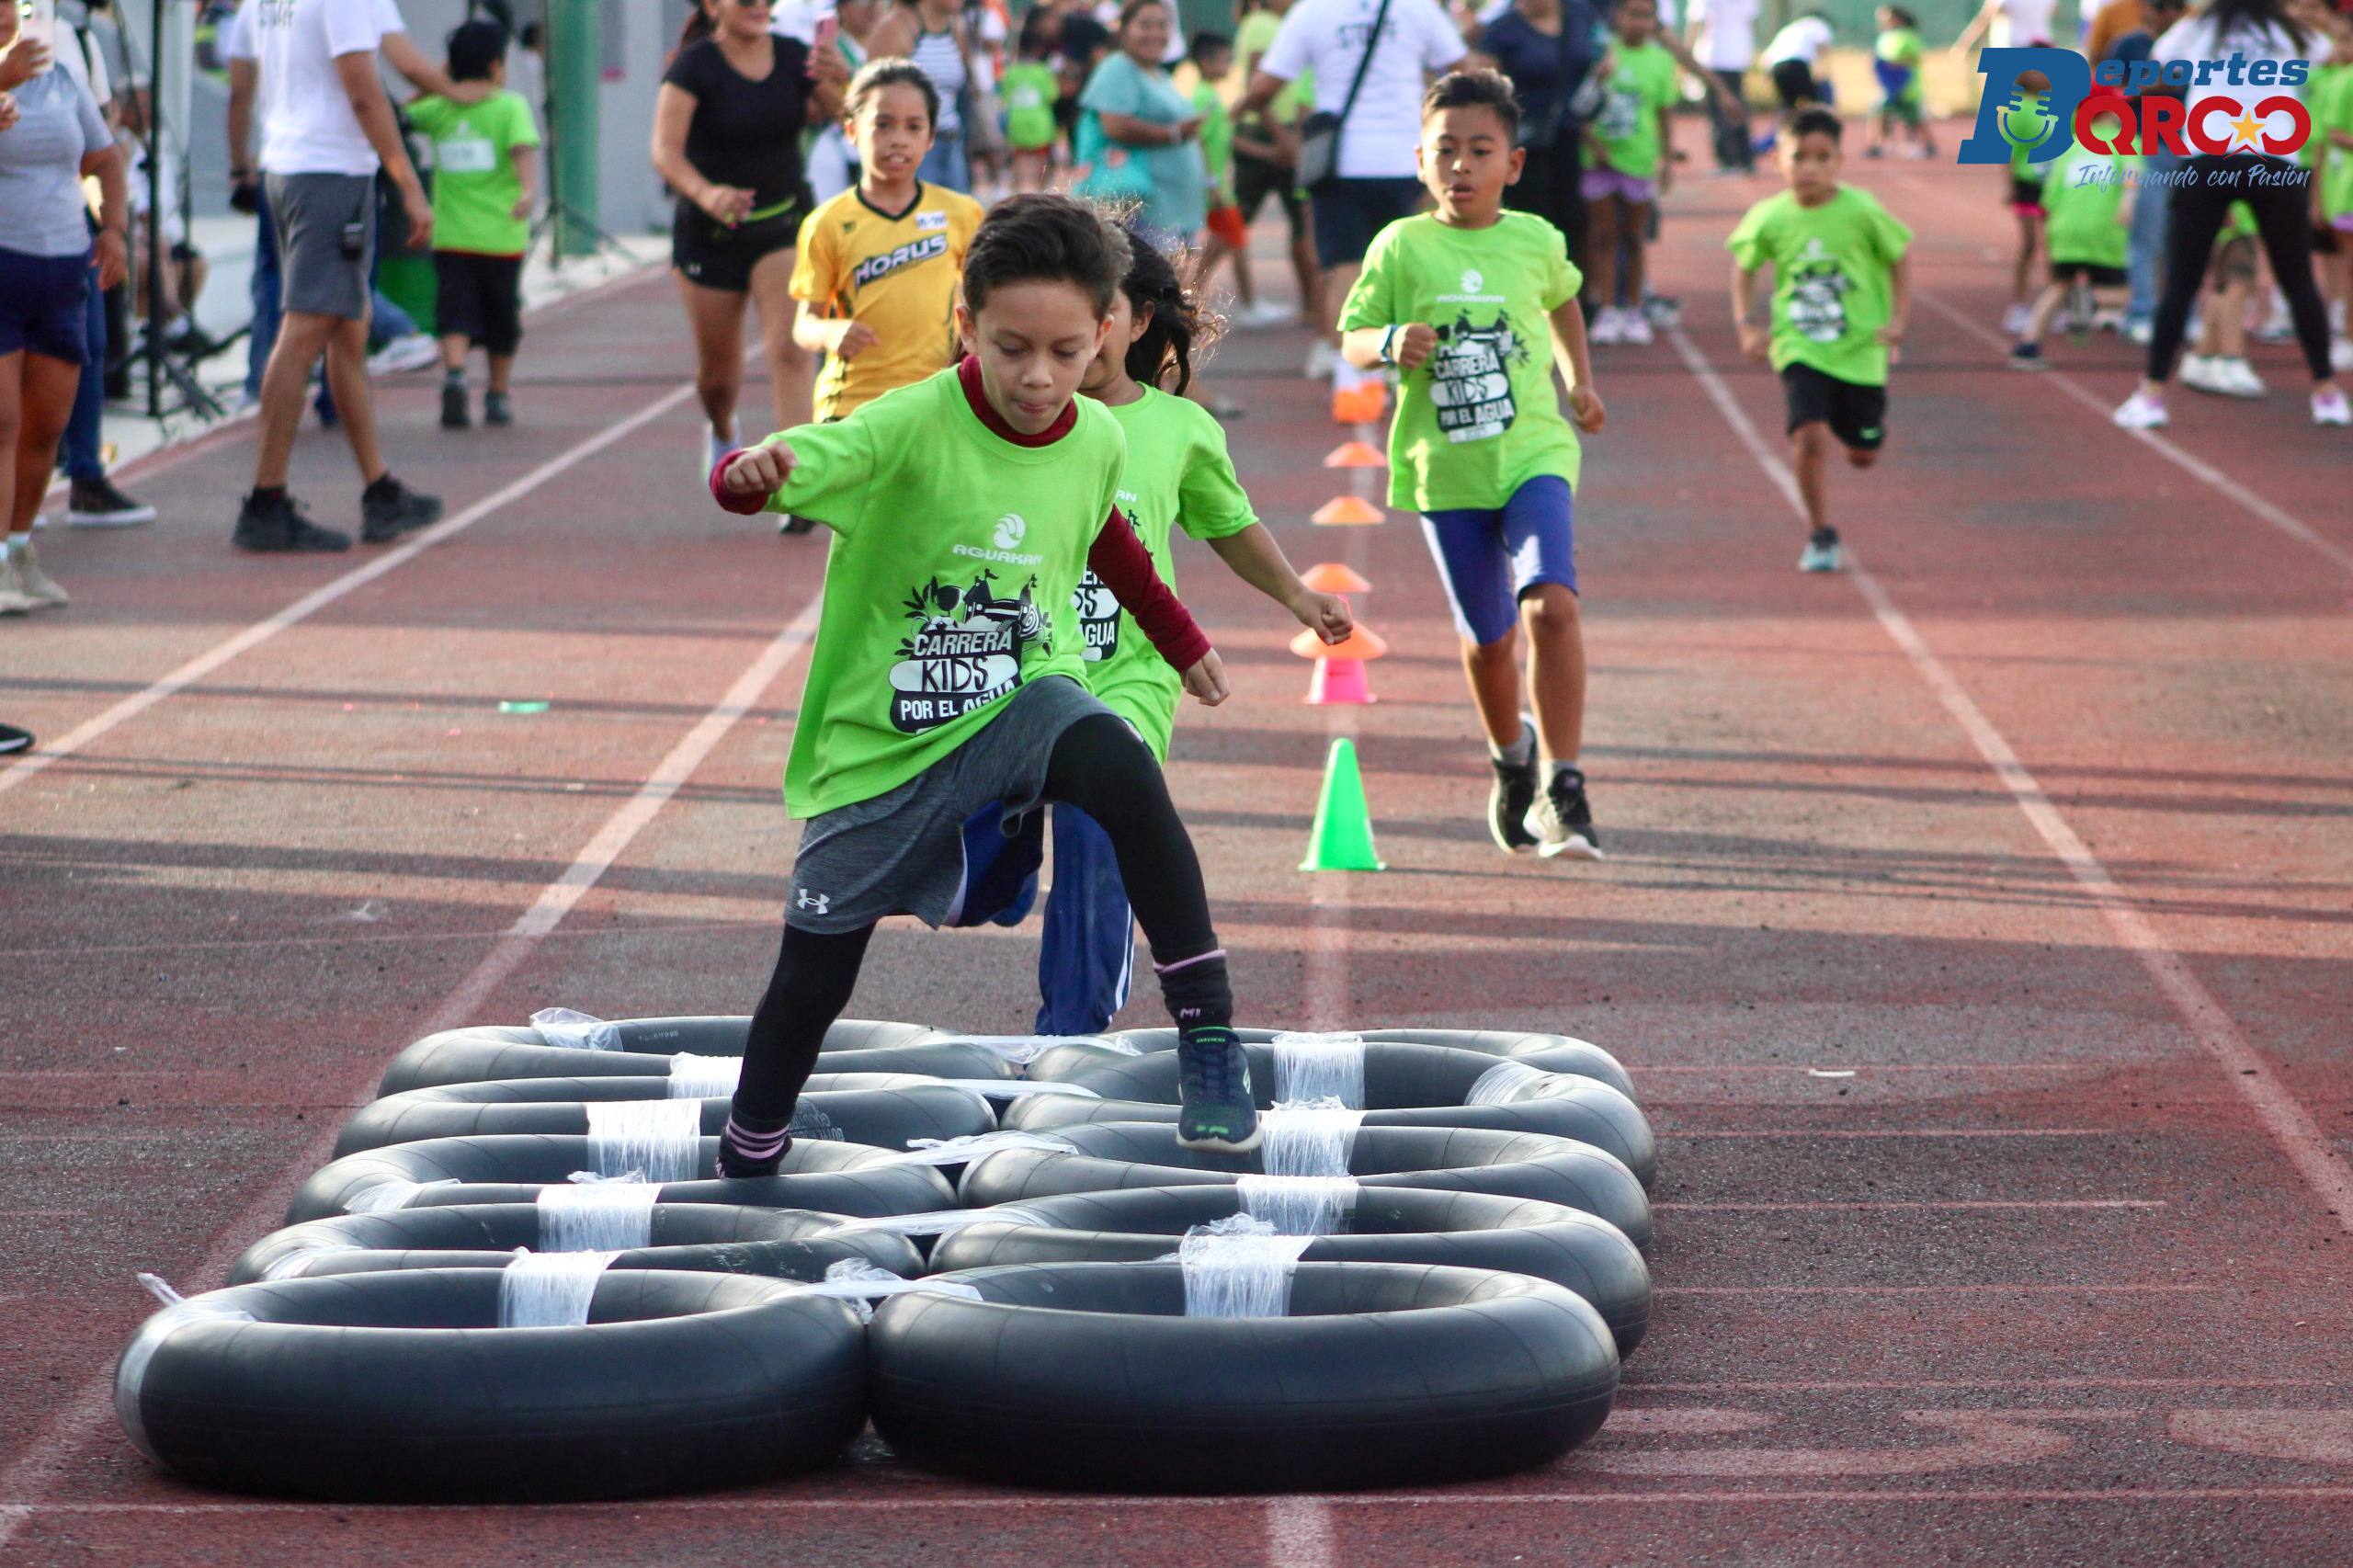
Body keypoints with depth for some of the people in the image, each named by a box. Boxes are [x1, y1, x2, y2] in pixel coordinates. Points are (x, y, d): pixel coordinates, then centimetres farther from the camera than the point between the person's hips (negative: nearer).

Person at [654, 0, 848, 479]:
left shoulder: (794, 57, -2)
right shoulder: (695, 66, -15)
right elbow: (665, 151, -26)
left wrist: (842, 81, -23)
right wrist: (705, 193, -46)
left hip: (785, 225, 2)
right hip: (710, 235, -2)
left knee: (790, 349, -18)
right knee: (718, 370, 12)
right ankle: (722, 435, 47)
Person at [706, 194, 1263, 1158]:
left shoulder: (1096, 440, -6)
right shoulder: (914, 425, -22)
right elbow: (797, 468, -37)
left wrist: (1182, 643, 29)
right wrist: (755, 474, -61)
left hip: (1022, 699, 2)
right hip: (879, 743, -2)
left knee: (1121, 766, -32)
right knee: (812, 980, 5)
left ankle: (1207, 1033, -25)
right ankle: (745, 1162, 30)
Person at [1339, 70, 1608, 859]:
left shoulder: (1536, 241, 2)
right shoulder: (1401, 248, -4)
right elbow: (1351, 338, -2)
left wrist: (1579, 378, 24)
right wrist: (1390, 343, -22)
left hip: (1533, 452, 0)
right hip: (1443, 469, 0)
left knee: (1550, 603, -22)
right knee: (1487, 637, 10)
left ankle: (1562, 786, -16)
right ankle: (1512, 759, 40)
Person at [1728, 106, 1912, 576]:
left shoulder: (1862, 212, -12)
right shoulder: (1769, 219, -7)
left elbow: (1900, 259, 3)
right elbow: (1743, 267, 11)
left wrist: (1898, 318, -6)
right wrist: (1747, 324, 0)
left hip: (1861, 347, 0)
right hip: (1799, 348, 0)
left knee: (1863, 454, 11)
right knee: (1810, 436, -20)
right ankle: (1821, 536, -4)